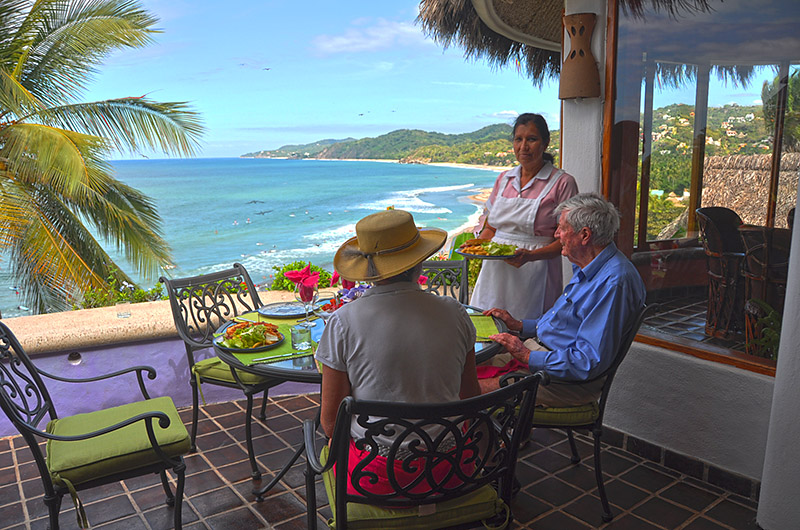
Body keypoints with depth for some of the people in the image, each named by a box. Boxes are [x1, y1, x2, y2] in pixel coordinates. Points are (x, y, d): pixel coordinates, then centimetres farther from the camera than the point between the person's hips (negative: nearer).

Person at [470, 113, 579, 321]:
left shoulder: (562, 182, -3)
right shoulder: (504, 179, 13)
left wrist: (531, 255, -22)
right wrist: (478, 243, -2)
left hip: (535, 275, -4)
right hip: (495, 273, 5)